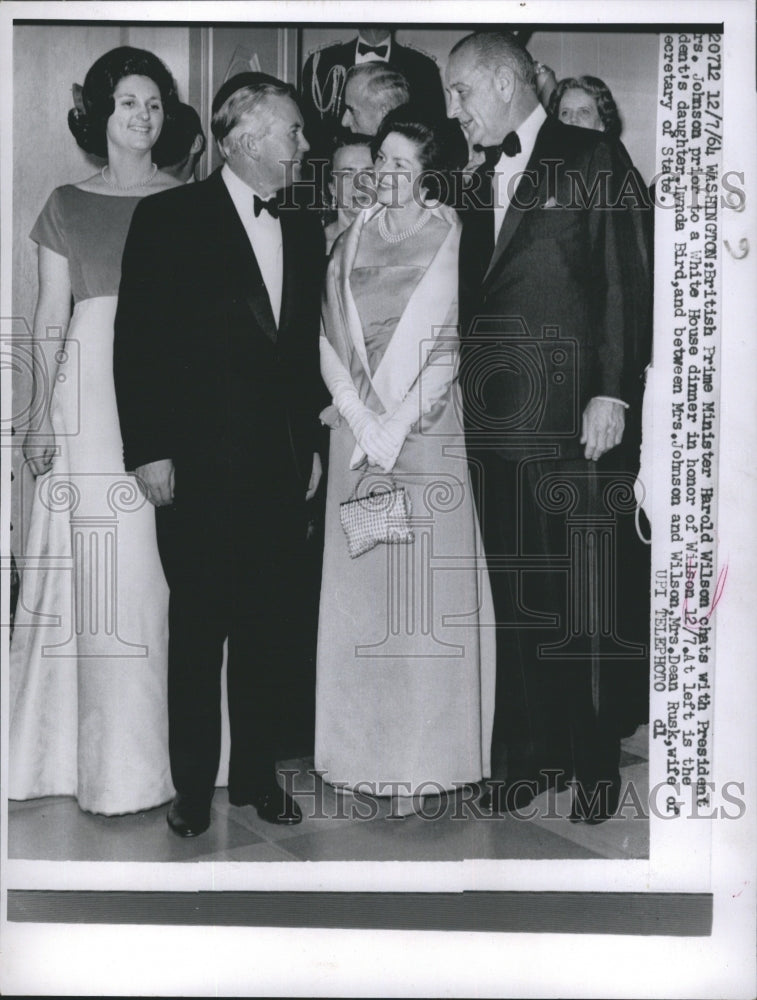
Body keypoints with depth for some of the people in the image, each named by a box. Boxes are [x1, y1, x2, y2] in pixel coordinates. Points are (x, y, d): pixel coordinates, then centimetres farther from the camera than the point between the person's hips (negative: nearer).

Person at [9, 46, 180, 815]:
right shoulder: (67, 205, 10)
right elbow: (49, 318, 7)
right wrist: (42, 418, -2)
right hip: (90, 391, 0)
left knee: (162, 571, -1)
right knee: (97, 570, 0)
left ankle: (156, 749, 13)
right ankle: (105, 755, 12)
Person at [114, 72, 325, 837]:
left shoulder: (303, 228, 12)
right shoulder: (168, 219, -3)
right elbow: (136, 343, -6)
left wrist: (310, 442, 13)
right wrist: (149, 451, -10)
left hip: (281, 465, 5)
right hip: (199, 466, -4)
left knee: (272, 628, 10)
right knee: (198, 629, 5)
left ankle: (257, 775, 25)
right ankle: (192, 788, 19)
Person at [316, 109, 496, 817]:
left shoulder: (451, 240, 1)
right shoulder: (351, 242, 12)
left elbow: (454, 343, -5)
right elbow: (329, 340, 6)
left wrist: (398, 422, -11)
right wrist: (362, 420, -7)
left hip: (428, 430, -3)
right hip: (359, 429, 4)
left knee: (426, 589, -3)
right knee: (358, 584, 4)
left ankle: (423, 755, 5)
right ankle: (366, 750, 14)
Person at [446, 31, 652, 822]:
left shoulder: (595, 160, 1)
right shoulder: (482, 183, 18)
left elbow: (627, 284, -6)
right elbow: (476, 297, 16)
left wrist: (613, 394, -13)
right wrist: (468, 387, 6)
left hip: (577, 418, -5)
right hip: (497, 422, 6)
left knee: (593, 600, 0)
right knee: (518, 599, 8)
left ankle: (596, 763, 14)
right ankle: (534, 758, 19)